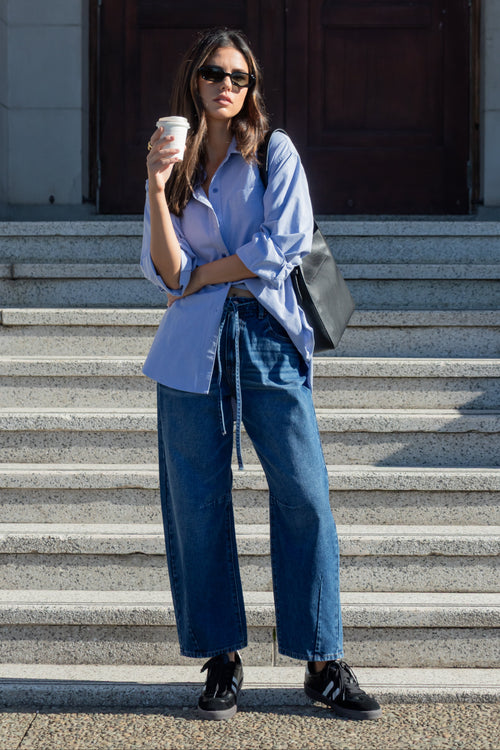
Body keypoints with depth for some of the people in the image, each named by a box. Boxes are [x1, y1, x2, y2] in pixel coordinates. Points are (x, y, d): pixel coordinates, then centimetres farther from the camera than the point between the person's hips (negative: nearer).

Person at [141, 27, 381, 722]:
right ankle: (222, 660, 13)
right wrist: (158, 187, -10)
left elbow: (284, 243, -9)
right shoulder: (173, 164, 12)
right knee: (199, 505, 2)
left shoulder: (275, 152, 7)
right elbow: (166, 272, 0)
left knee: (305, 497, -6)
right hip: (195, 346, 2)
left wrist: (199, 275, -3)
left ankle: (324, 663, 3)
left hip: (267, 336, -2)